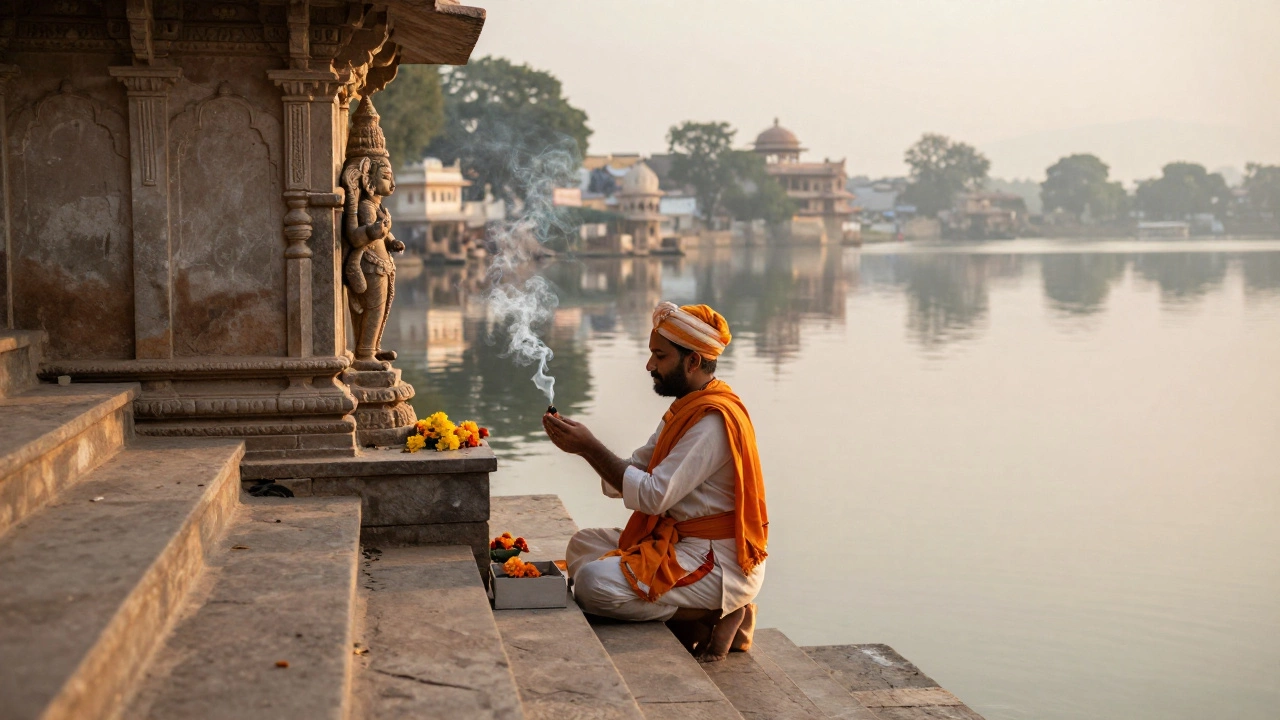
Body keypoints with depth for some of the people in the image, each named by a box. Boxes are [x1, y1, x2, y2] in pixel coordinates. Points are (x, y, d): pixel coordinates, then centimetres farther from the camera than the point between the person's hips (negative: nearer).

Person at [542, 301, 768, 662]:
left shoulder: (714, 419, -19)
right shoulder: (686, 410, 14)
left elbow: (653, 495, -23)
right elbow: (630, 476, 11)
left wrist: (591, 447, -17)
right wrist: (583, 444, -5)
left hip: (720, 562, -11)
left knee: (594, 584, -23)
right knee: (582, 545, 14)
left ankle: (717, 615, -7)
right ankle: (691, 615, 4)